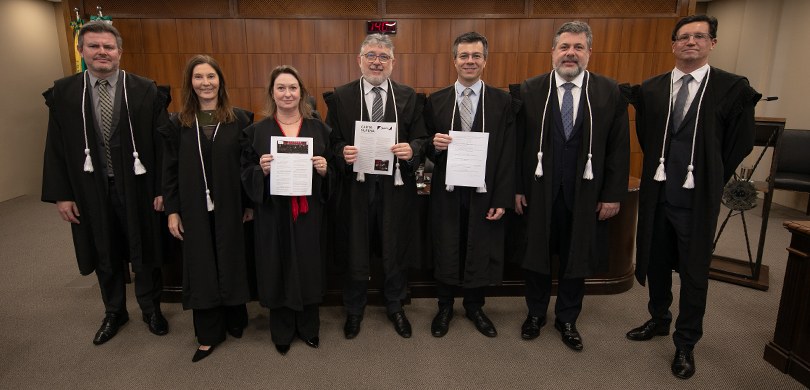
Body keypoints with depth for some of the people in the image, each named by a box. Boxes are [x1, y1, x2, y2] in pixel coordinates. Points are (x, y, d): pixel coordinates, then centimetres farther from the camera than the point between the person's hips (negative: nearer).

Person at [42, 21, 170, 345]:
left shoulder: (146, 91, -6)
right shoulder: (63, 92, 0)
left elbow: (162, 143, -6)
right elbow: (56, 147, 3)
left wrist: (162, 189, -8)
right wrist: (60, 194, -2)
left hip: (137, 188, -2)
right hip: (91, 190, 2)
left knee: (145, 252, 13)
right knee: (105, 257, 17)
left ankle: (151, 308, 34)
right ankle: (114, 312, 38)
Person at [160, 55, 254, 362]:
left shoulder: (239, 119, -2)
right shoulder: (179, 124, 3)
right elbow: (170, 170, 4)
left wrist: (250, 203, -5)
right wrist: (172, 210, 0)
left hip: (230, 207, -1)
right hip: (195, 209, 2)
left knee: (231, 263, 10)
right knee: (202, 267, 9)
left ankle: (235, 321, 31)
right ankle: (208, 334, 23)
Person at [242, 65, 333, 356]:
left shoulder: (318, 128, 5)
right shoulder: (257, 131, 2)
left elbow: (333, 171, 7)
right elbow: (246, 174, 2)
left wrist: (324, 169, -15)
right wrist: (262, 170, -18)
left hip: (309, 213, 1)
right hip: (273, 214, -1)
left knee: (309, 267, 10)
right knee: (278, 269, 8)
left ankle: (309, 327, 31)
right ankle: (282, 332, 29)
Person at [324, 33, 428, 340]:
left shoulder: (408, 97, 5)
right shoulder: (340, 97, 2)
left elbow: (421, 139, 4)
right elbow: (331, 142, 2)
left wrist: (412, 149, -18)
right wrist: (342, 153, -19)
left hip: (395, 186, 1)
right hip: (356, 187, 0)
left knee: (395, 251, 14)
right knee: (356, 254, 12)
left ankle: (395, 306, 38)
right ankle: (354, 309, 36)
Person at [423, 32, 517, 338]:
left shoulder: (503, 102, -1)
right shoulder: (435, 101, 3)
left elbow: (507, 156, -4)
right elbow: (426, 148, 7)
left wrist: (502, 199, -8)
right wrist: (434, 145, -17)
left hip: (484, 192, 0)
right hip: (447, 192, 1)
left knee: (480, 252, 12)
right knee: (446, 251, 11)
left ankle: (474, 307, 36)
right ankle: (445, 307, 33)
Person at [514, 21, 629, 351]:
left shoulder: (609, 92, -1)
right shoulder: (530, 90, -2)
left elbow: (619, 147, 0)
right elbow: (517, 143, -2)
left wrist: (613, 194, -3)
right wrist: (516, 188, -4)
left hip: (585, 193, 1)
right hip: (539, 190, 0)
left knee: (577, 258, 13)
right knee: (537, 255, 13)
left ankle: (567, 319, 34)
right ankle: (536, 313, 34)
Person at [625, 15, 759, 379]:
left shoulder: (733, 88, -5)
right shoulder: (650, 89, 3)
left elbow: (740, 143, 1)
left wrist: (709, 181, 4)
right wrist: (661, 171, 11)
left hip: (697, 198, -3)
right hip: (657, 194, 3)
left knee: (694, 272, 7)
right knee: (656, 263, 16)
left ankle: (686, 343, 24)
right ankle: (659, 320, 38)